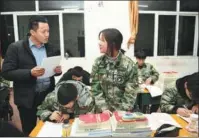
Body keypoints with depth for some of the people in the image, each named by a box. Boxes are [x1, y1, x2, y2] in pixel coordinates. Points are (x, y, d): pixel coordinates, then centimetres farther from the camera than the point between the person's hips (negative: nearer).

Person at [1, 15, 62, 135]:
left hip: (48, 95, 4)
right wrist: (30, 73, -24)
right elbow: (6, 73, -12)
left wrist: (58, 70, -10)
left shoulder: (50, 47, 6)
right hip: (28, 98, -4)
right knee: (30, 131, 11)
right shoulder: (16, 48, -9)